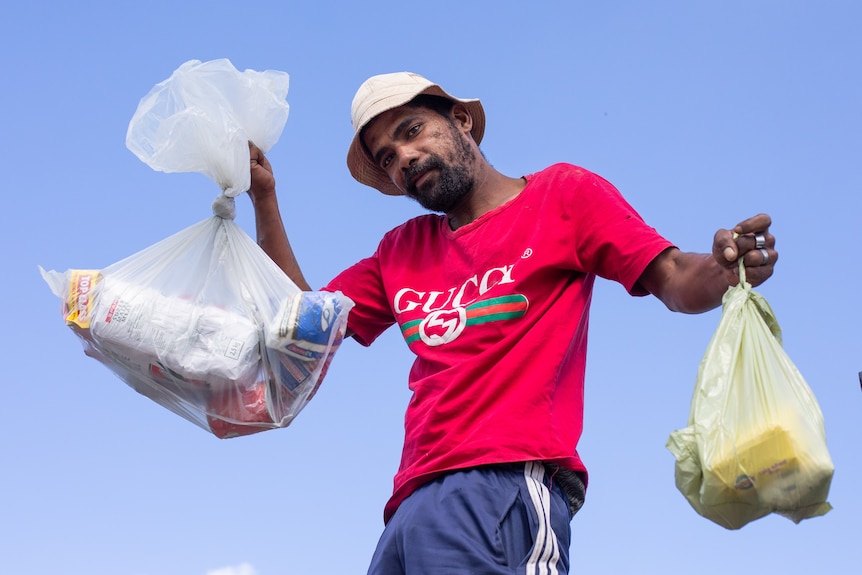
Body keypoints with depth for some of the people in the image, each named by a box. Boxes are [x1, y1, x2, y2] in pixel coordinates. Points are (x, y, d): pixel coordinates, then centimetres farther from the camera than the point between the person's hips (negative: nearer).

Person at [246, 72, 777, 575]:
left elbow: (676, 283, 2)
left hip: (506, 484, -6)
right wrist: (265, 199, 20)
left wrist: (725, 270, -22)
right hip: (415, 500, 7)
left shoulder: (563, 193, 11)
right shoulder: (400, 251, 27)